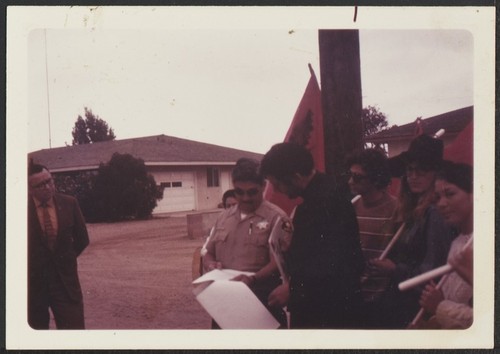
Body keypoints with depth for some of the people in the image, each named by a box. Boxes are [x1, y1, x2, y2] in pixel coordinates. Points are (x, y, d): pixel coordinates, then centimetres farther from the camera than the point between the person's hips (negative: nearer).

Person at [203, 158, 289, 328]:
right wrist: (212, 265, -2)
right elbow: (209, 254, 21)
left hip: (261, 302, -6)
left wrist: (253, 278, -30)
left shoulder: (275, 217, -7)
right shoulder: (224, 217, 15)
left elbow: (278, 262, -14)